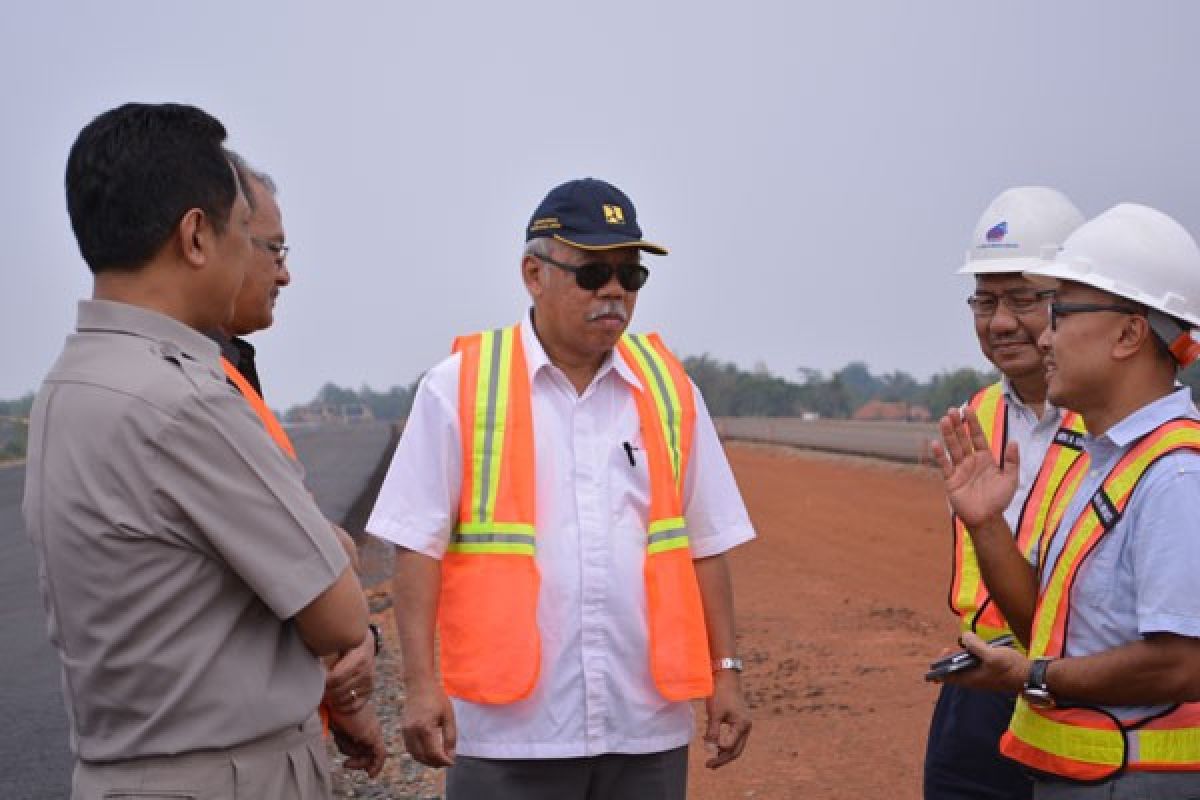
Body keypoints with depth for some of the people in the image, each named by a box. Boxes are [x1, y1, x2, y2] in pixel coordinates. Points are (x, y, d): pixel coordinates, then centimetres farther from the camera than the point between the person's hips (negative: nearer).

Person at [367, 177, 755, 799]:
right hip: (510, 726, -3)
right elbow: (419, 546, -4)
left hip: (647, 727, 3)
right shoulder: (460, 387, -2)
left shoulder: (669, 390, 9)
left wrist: (725, 672, 8)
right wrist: (421, 682, -11)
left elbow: (705, 544, 12)